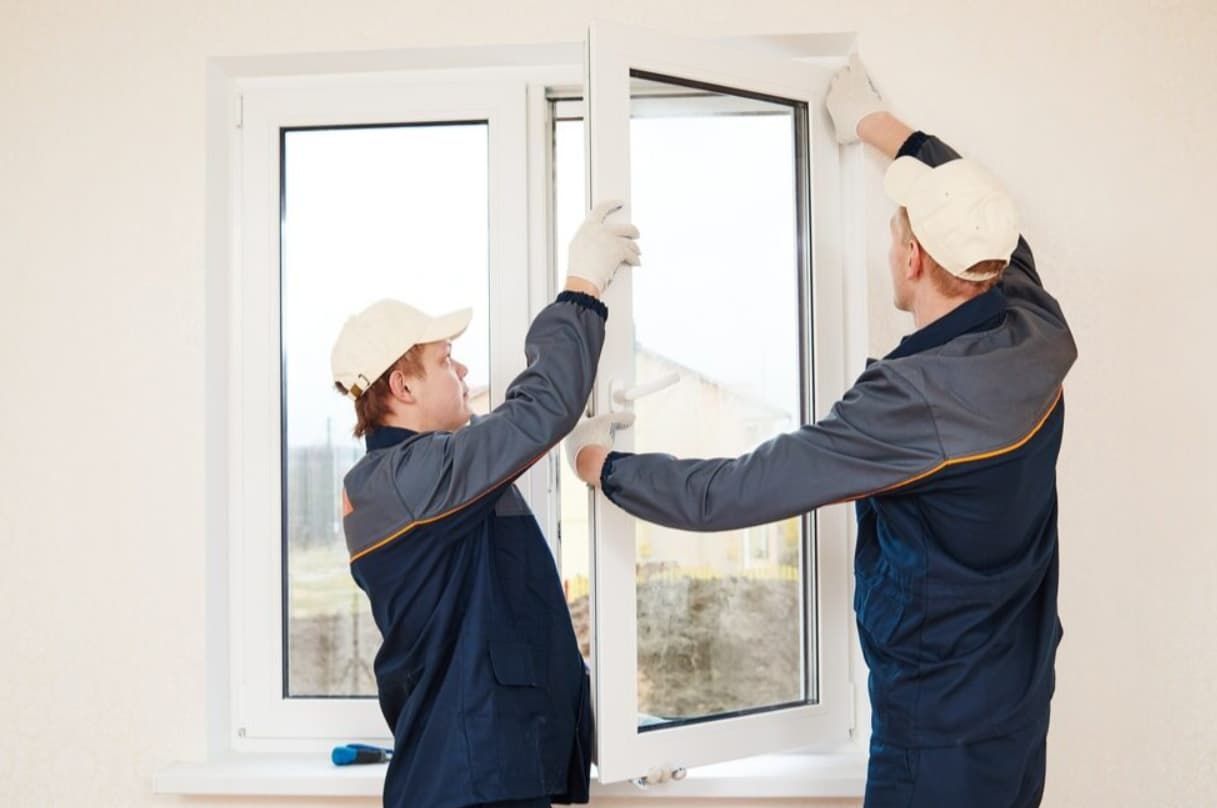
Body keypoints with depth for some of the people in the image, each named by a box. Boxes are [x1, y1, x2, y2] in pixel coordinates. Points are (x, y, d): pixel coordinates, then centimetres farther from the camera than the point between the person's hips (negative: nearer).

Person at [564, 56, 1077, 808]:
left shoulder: (916, 400, -28)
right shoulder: (1040, 340, -7)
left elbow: (724, 495, -24)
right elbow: (984, 216, 14)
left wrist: (602, 463, -6)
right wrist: (880, 124, 25)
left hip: (941, 730, -8)